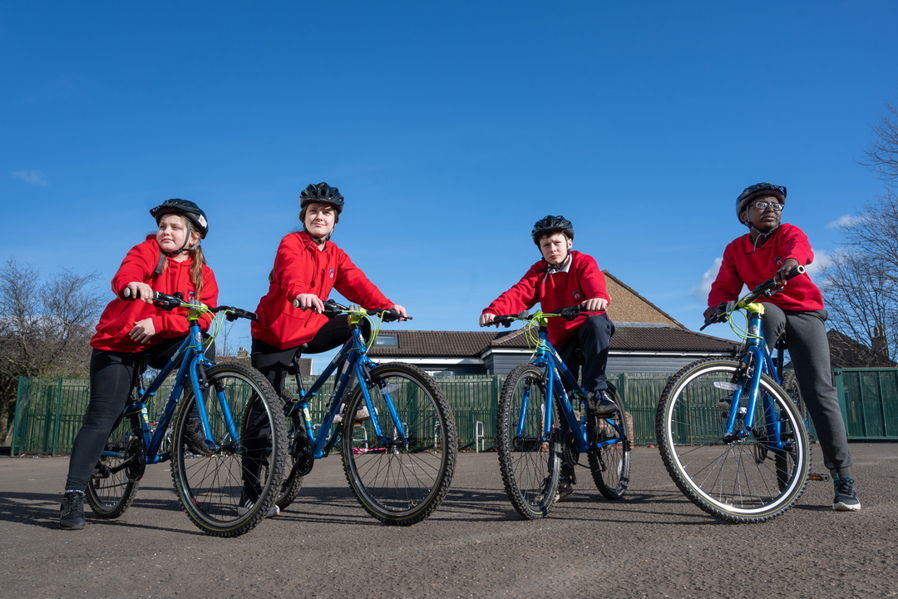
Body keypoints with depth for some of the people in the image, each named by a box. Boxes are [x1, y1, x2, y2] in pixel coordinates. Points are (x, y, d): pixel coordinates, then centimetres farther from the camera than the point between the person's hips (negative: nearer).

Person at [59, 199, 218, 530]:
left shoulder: (203, 275, 1)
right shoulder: (147, 251, -4)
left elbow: (201, 318, -12)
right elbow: (123, 276, -26)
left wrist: (157, 323, -28)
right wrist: (132, 286, -51)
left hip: (159, 345, 2)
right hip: (117, 345, -2)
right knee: (102, 418, -10)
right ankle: (73, 496, -1)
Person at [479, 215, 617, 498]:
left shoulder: (584, 263, -7)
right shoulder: (539, 272, 0)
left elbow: (595, 283, -30)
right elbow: (519, 294, -17)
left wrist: (599, 298, -55)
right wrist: (493, 310, -38)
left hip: (588, 331, -2)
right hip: (561, 341, 3)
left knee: (596, 323, -38)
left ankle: (596, 392, -33)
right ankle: (563, 474, 3)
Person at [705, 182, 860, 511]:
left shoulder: (789, 233, -6)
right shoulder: (735, 249, 4)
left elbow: (799, 247, -30)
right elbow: (725, 286, -4)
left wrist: (791, 261, -56)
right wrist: (715, 306, -29)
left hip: (805, 313, -1)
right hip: (769, 315, 2)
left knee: (819, 389, -15)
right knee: (767, 311, -38)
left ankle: (843, 478, -10)